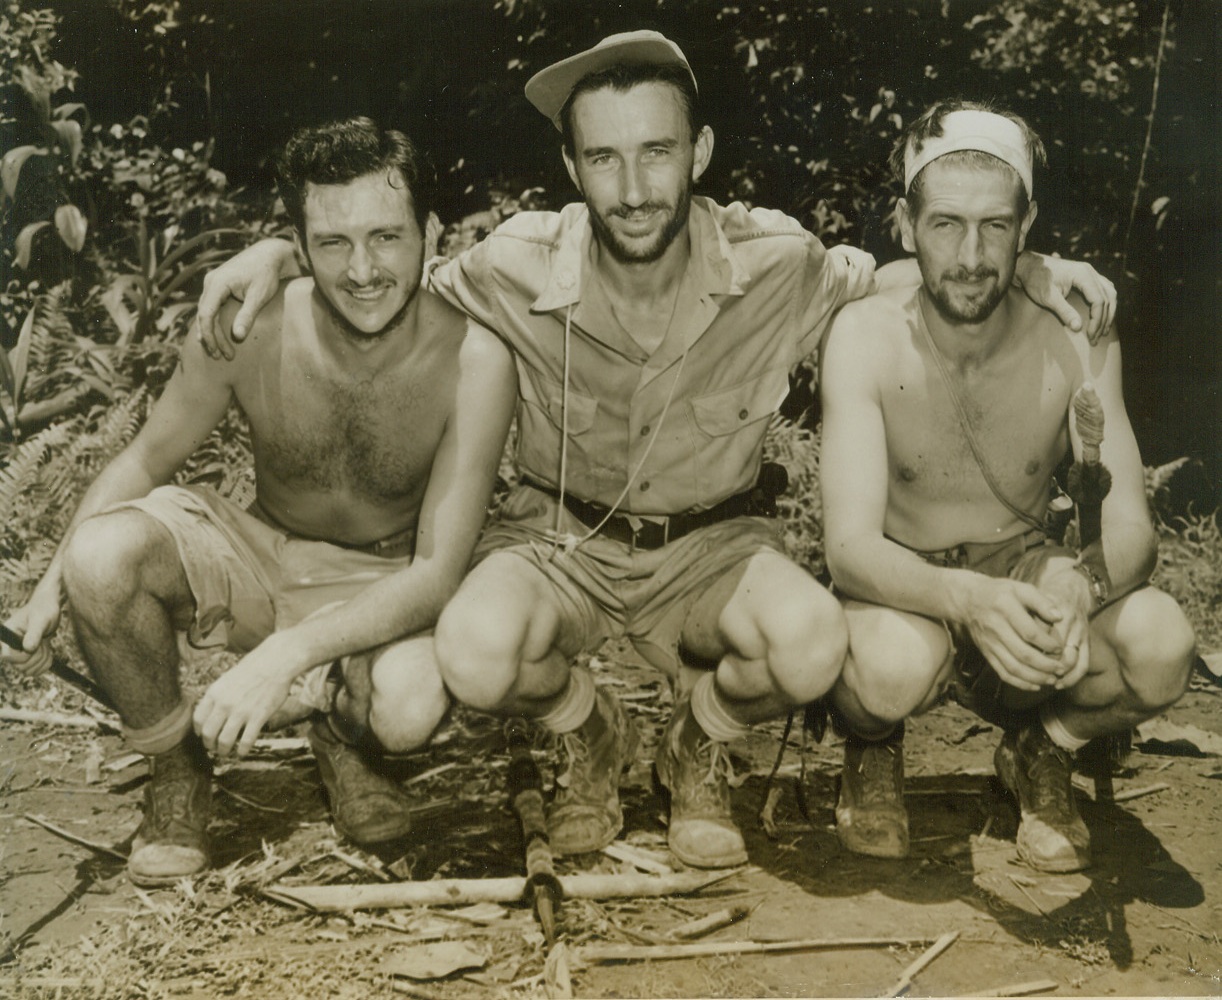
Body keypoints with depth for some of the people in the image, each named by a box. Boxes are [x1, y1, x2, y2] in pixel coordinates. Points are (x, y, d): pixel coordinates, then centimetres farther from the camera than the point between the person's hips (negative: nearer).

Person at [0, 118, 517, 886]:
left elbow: (439, 572, -27)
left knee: (411, 709, -35)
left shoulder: (473, 361, -26)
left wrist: (288, 653, -40)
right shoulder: (249, 329, -20)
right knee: (104, 553, -28)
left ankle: (340, 724, 6)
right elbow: (147, 459, -3)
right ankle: (176, 765, 0)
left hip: (384, 584, -2)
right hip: (256, 554, 2)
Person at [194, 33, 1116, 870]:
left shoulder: (775, 264, -16)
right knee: (475, 656, -32)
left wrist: (1032, 269, -9)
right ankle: (591, 734, 7)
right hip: (560, 534, 0)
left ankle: (700, 746, 7)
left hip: (711, 540, 0)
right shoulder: (520, 267, -17)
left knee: (813, 644, -32)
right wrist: (281, 250, -12)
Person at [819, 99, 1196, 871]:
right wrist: (970, 599, -48)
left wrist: (1080, 582, -43)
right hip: (903, 590, -2)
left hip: (1026, 571, 2)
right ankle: (874, 748, 2)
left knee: (1163, 644, -29)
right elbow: (851, 547, -27)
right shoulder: (866, 337, -19)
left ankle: (1042, 752, 6)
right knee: (893, 665, -38)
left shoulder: (1076, 339, -13)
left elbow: (1131, 527, -17)